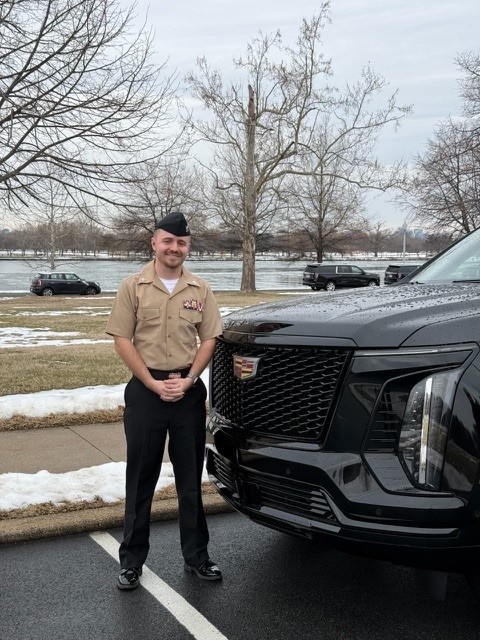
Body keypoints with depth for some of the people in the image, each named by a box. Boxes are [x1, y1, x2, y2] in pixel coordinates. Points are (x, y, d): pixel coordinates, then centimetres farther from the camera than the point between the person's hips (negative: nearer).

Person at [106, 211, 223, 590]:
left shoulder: (200, 290, 5)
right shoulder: (133, 287, -1)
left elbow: (209, 339, 5)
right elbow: (122, 340, -4)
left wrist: (188, 380, -9)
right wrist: (153, 384, -11)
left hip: (189, 390, 2)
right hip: (145, 390, -2)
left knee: (191, 479, 10)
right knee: (141, 479, 7)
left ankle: (196, 555, 23)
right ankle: (132, 560, 18)